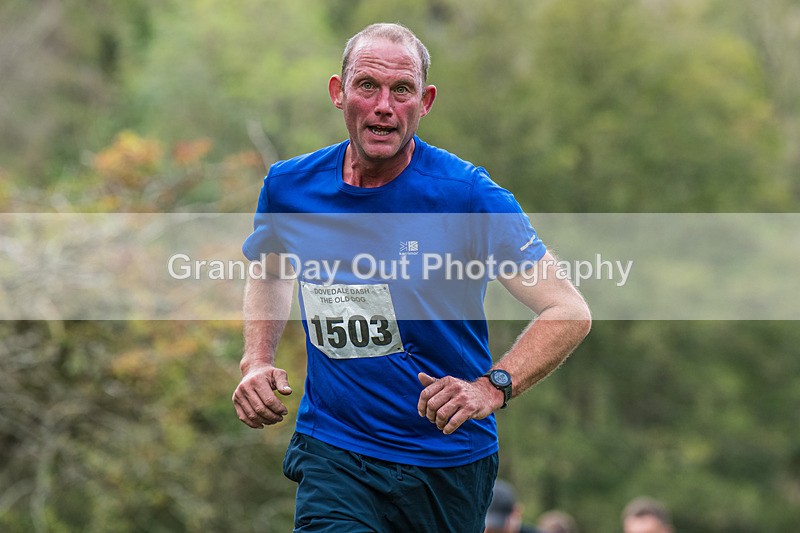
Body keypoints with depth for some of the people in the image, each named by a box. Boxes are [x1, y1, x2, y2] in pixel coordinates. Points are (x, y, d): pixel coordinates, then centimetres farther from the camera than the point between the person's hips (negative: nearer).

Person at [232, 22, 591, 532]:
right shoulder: (289, 185, -1)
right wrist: (257, 361, 4)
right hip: (332, 449, 1)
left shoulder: (467, 193, -13)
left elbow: (570, 313, -14)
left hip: (448, 459, -1)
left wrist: (492, 388, -29)